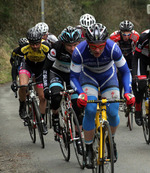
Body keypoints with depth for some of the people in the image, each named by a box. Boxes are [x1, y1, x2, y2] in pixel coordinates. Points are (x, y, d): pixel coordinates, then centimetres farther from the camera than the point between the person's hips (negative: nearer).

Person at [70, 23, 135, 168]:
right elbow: (73, 77, -22)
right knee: (90, 110, -23)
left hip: (108, 76, 1)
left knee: (113, 112, -13)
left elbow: (125, 72, -20)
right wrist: (80, 94, -40)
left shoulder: (113, 48, -33)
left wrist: (128, 92, -34)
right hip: (88, 76, -1)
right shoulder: (79, 51, -34)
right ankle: (89, 150, -7)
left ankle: (111, 140, 18)